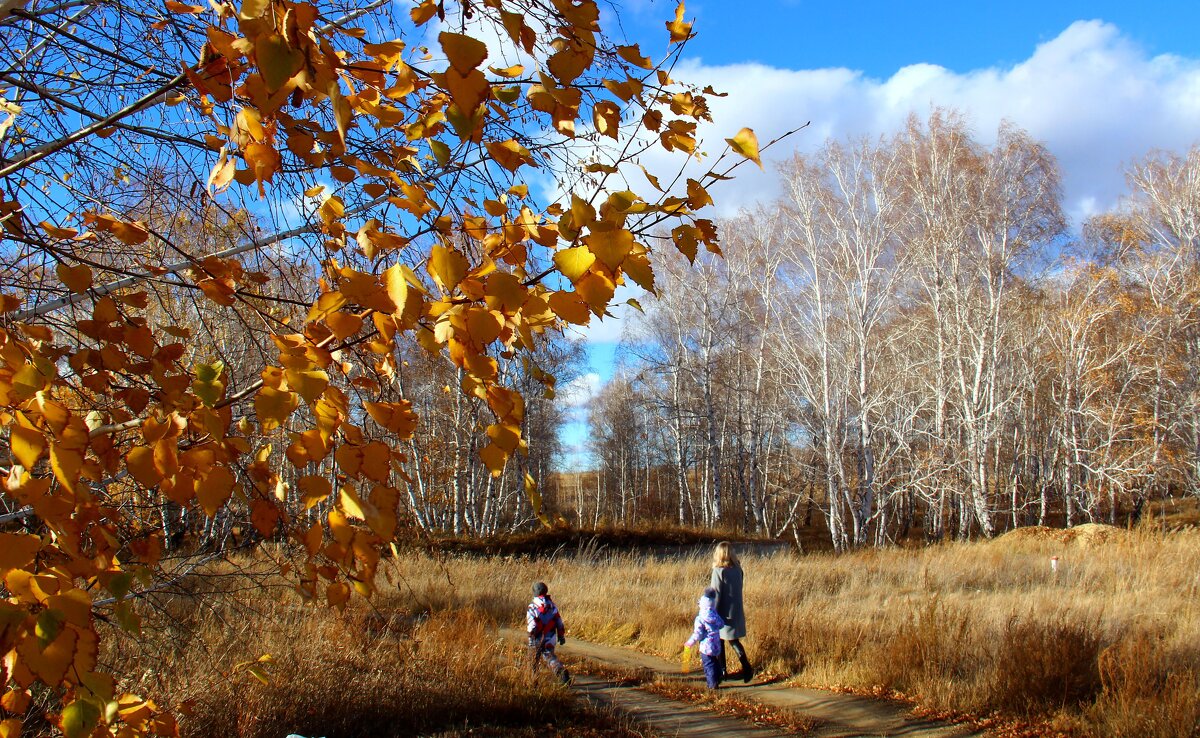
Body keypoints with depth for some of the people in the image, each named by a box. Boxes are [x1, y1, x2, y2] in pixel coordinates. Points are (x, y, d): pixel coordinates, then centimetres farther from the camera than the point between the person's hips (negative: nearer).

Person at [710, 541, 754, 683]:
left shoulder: (718, 571, -17)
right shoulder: (738, 569, 0)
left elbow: (716, 595, -16)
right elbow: (737, 589, 10)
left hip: (724, 613, -5)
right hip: (737, 611, 6)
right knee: (733, 640, 14)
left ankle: (722, 670, 18)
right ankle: (747, 668, -1)